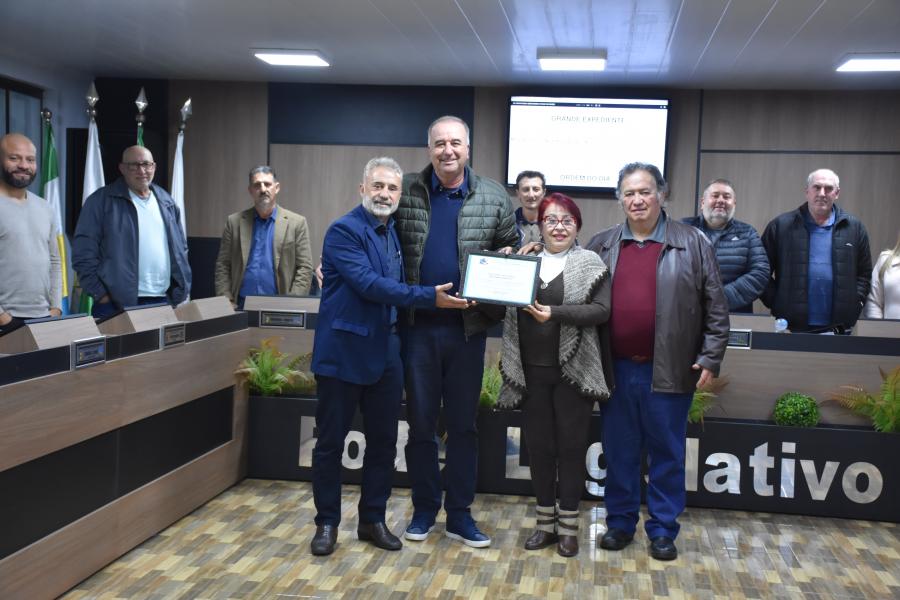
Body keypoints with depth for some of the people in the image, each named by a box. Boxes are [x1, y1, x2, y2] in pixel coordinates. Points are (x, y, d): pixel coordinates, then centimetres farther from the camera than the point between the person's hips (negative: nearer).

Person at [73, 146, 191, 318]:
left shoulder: (166, 202, 15)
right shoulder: (101, 201, -1)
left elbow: (180, 250, 18)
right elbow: (84, 252, -5)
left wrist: (182, 291, 8)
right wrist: (101, 295, -11)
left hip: (164, 301, 5)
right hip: (117, 303, -4)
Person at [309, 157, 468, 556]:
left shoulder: (394, 232, 11)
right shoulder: (344, 230, -11)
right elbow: (369, 284, -21)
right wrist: (430, 296, -24)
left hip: (385, 354, 7)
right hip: (343, 353, -6)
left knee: (383, 442, 11)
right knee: (330, 442, 5)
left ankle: (373, 519, 25)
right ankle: (327, 523, 19)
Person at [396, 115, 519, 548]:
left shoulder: (494, 197, 3)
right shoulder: (406, 192, 1)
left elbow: (514, 251, 13)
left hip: (468, 327, 0)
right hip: (418, 325, 0)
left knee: (463, 424, 9)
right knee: (420, 422, 9)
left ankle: (459, 514, 21)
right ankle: (424, 508, 25)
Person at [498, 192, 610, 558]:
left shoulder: (590, 264, 0)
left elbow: (601, 310, -10)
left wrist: (555, 314, -19)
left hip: (573, 370, -3)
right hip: (532, 370, 3)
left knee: (571, 445, 5)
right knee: (539, 444, 9)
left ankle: (568, 525, 18)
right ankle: (545, 522, 23)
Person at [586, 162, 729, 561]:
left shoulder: (693, 244, 0)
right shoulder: (601, 246, 8)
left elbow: (715, 307, 1)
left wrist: (711, 358, -4)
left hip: (668, 371, -2)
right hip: (616, 369, 2)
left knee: (667, 453, 7)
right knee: (619, 452, 11)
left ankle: (663, 530, 20)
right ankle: (620, 523, 25)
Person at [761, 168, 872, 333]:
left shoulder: (854, 227, 9)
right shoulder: (780, 225, 2)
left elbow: (864, 273, 14)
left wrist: (854, 304, 3)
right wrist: (776, 304, -5)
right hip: (791, 327, -2)